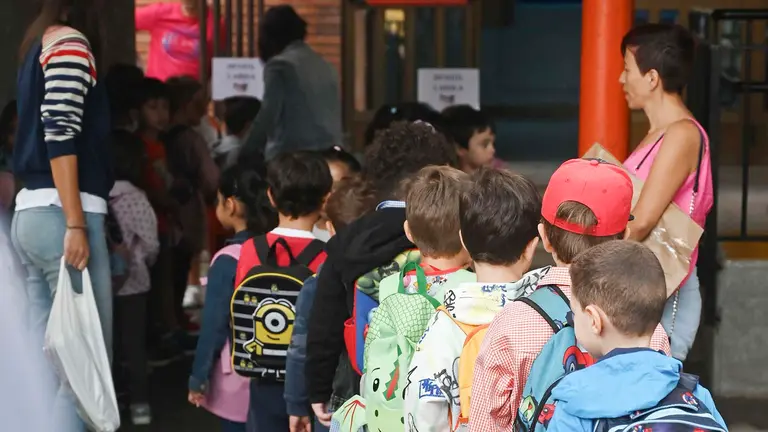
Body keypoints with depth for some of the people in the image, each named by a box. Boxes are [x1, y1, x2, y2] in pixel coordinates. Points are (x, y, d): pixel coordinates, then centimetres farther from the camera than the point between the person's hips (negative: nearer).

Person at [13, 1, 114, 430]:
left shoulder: (40, 45, 20)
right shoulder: (70, 43, -7)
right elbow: (61, 134, -17)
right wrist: (76, 225, -20)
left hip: (33, 213, 9)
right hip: (61, 215, -9)